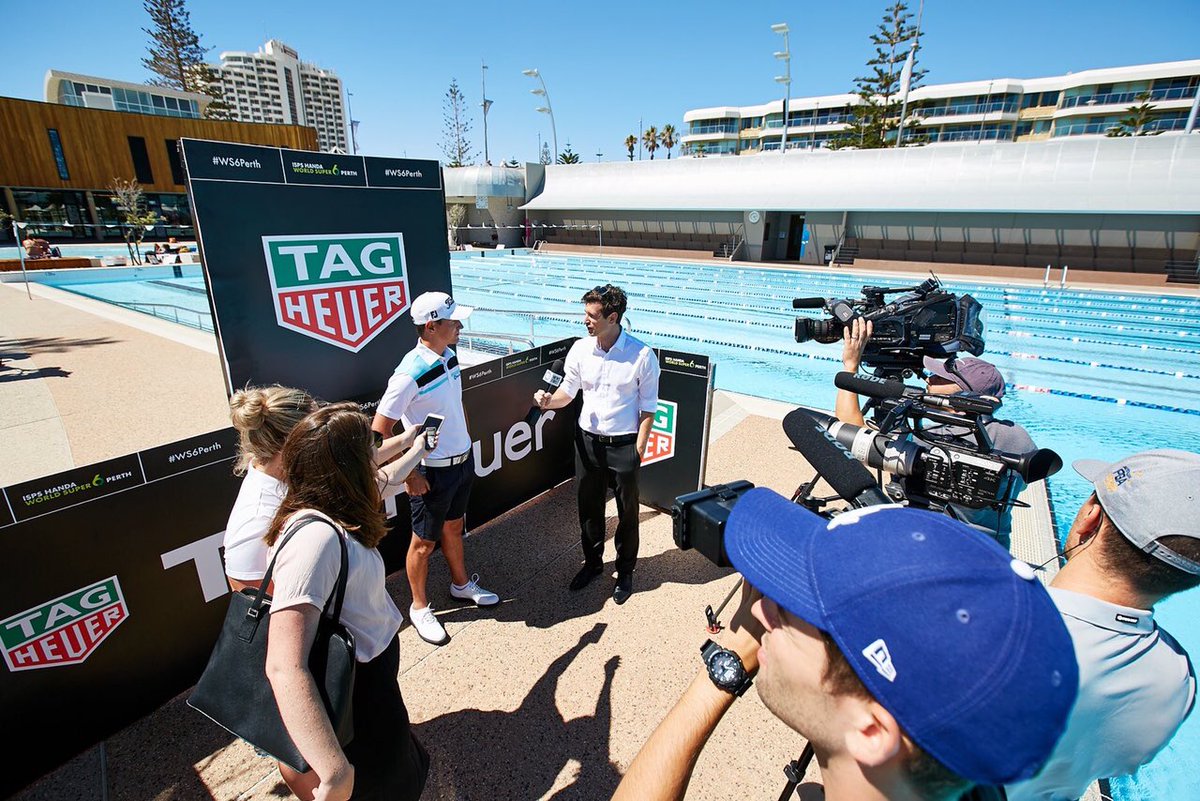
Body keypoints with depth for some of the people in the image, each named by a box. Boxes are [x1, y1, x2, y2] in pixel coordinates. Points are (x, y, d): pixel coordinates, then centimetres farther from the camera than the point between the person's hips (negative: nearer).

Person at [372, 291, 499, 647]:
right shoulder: (410, 373, -25)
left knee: (453, 527, 25)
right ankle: (420, 607, 32)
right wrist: (409, 474, -18)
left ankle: (461, 583, 46)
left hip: (462, 461, 7)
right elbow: (379, 430, -22)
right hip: (432, 471, -7)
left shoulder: (450, 357, -1)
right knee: (424, 541, 12)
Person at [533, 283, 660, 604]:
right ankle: (592, 562, 44)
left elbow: (648, 408, -9)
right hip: (588, 440, 4)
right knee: (589, 507, 19)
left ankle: (625, 572, 36)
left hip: (624, 445, -3)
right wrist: (549, 401, -17)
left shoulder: (642, 355, -16)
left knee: (627, 514, 13)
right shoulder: (580, 349, -5)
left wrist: (638, 448, -11)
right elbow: (568, 390, 5)